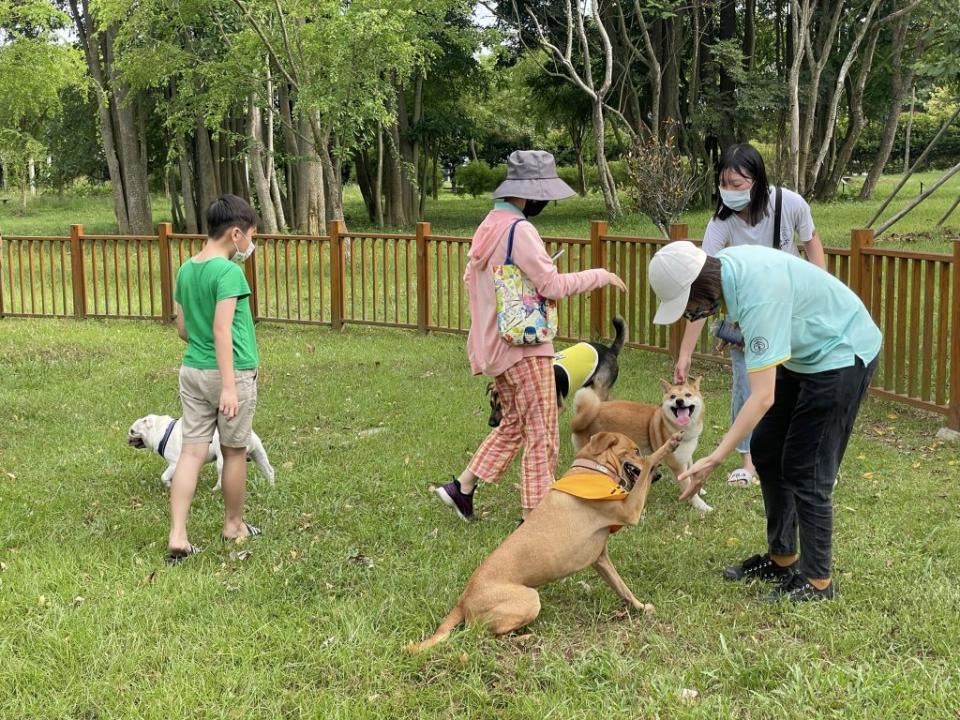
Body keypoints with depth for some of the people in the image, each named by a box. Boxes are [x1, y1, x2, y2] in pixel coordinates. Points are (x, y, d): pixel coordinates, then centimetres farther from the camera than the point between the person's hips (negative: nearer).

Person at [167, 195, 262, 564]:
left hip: (192, 370, 6)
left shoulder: (186, 270, 7)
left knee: (191, 451, 3)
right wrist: (229, 386, -24)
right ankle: (234, 524, 28)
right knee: (234, 451, 11)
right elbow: (222, 330, -23)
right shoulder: (229, 272, -16)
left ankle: (177, 535, -4)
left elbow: (182, 328, 13)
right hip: (230, 372, -6)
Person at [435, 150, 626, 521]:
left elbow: (469, 278, 19)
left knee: (513, 423, 22)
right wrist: (600, 276, -9)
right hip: (524, 344, -9)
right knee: (541, 434, 1)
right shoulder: (520, 230, -18)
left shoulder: (488, 226, 11)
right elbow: (553, 285, -20)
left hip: (495, 345, 9)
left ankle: (461, 488, 22)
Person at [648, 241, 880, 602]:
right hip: (804, 352, 10)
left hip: (841, 354, -10)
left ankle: (817, 580, 4)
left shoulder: (758, 295, -36)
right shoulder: (723, 264, -11)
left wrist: (714, 459, -37)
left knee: (806, 471, -9)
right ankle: (782, 557, 23)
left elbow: (763, 397, -37)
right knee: (766, 450, 11)